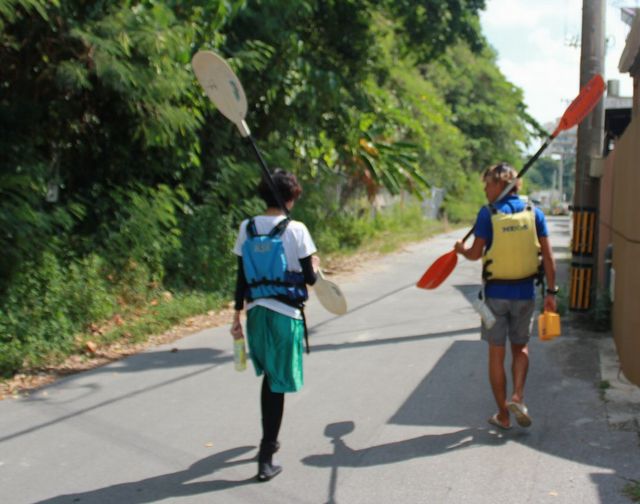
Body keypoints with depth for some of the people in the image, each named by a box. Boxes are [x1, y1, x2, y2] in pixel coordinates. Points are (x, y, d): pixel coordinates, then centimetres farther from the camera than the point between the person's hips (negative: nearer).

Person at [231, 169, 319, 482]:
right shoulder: (296, 230, -10)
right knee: (278, 385, 3)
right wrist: (314, 266, 15)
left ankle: (269, 441, 37)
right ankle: (266, 458, 4)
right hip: (285, 314, -4)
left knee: (269, 378, 22)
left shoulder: (247, 229, 2)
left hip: (255, 312, 5)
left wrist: (237, 316, 10)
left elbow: (241, 278, 4)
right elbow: (309, 279, -7)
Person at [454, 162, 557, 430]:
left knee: (496, 354, 9)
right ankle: (517, 396, 2)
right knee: (520, 348, 21)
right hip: (525, 293, 3)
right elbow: (548, 257, -2)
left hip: (496, 293, -2)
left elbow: (476, 254, -9)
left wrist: (460, 248, 13)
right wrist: (551, 292, 5)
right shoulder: (533, 212, -1)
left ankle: (503, 415, 16)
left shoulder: (488, 213, -10)